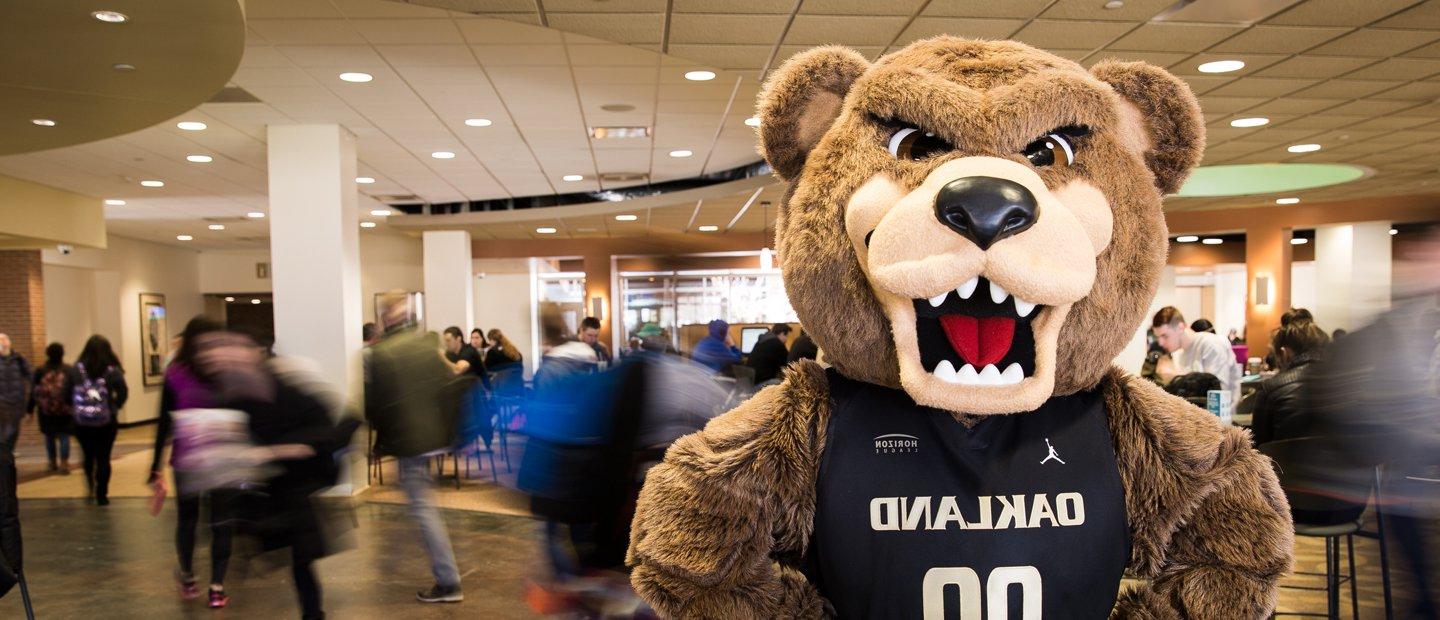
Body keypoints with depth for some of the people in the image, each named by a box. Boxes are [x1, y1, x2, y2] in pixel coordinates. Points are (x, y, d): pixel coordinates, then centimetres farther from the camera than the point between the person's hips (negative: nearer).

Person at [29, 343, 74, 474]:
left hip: (45, 411, 2)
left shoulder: (40, 371, -1)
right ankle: (64, 464, -7)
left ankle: (53, 463, 27)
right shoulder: (68, 371, -6)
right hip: (64, 411, -2)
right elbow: (74, 391, -7)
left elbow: (33, 392, 2)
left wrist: (30, 409, 8)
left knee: (49, 436, 16)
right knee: (64, 436, 1)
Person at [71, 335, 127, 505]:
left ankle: (90, 488, 19)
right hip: (107, 421, -1)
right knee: (103, 458, 5)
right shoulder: (113, 371, -7)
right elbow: (123, 392, -14)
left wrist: (73, 408, 8)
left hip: (81, 421, 2)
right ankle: (101, 495, 5)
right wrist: (115, 406, 2)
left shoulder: (77, 370, -3)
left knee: (88, 456, 21)